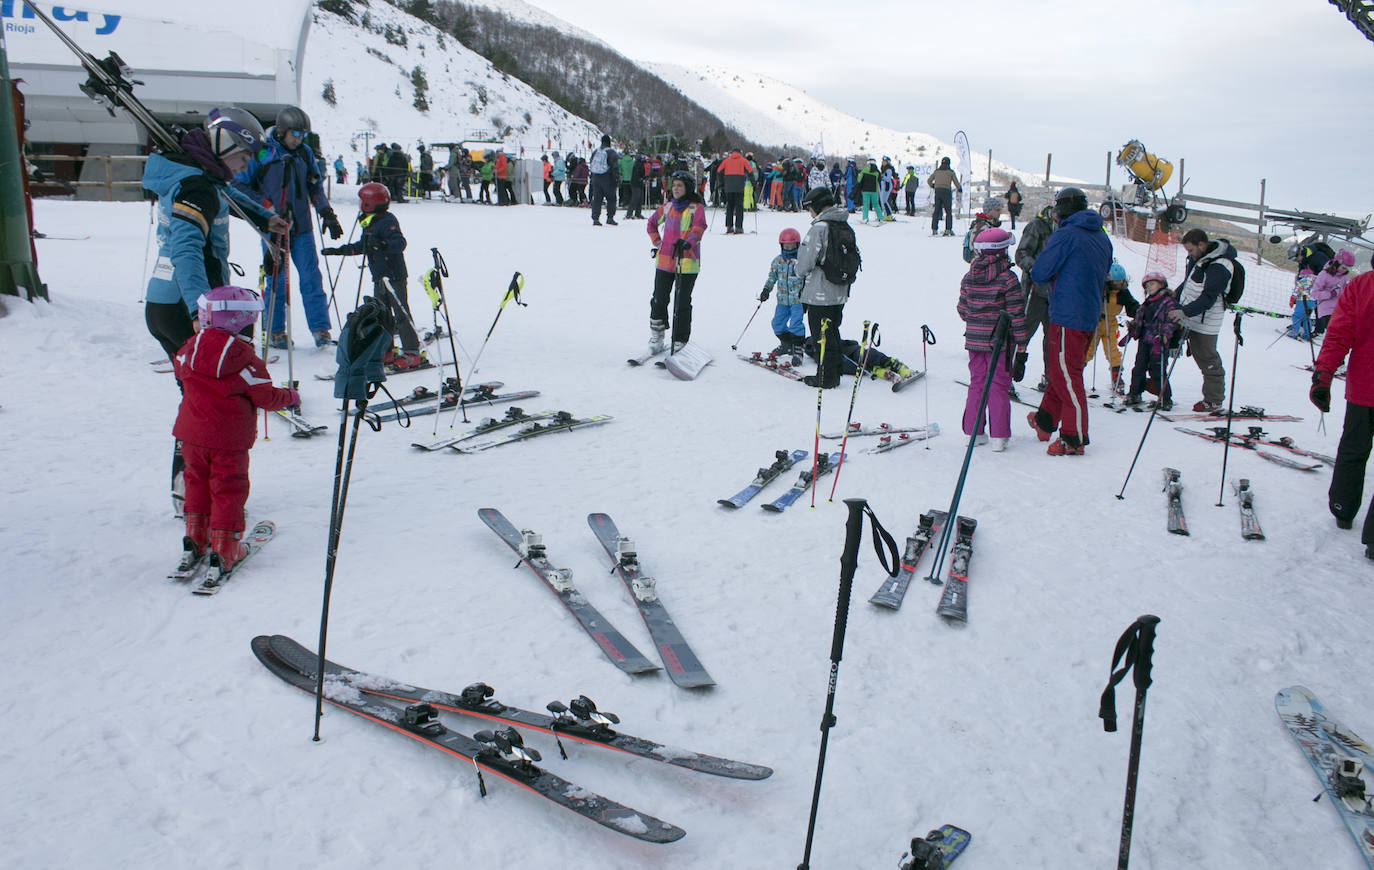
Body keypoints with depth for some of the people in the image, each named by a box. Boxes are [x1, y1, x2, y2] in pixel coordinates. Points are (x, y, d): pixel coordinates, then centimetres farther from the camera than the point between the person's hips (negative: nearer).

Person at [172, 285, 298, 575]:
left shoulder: (190, 347, 0)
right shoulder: (243, 356, -17)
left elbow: (179, 369, 20)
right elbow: (266, 397, -13)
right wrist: (290, 396, 6)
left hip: (191, 433, 5)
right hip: (229, 438, -5)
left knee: (197, 480, 21)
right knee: (228, 488, 5)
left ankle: (195, 538, 25)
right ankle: (223, 550, 6)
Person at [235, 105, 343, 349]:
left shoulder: (305, 153, 8)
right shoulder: (261, 153, -4)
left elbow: (315, 187, 18)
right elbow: (240, 184, 1)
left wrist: (327, 214, 8)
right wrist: (264, 206, -8)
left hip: (302, 227, 3)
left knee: (311, 278, -1)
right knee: (275, 280, 2)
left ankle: (320, 329, 1)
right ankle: (275, 331, 13)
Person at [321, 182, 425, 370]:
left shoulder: (388, 221, -13)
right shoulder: (370, 224, 15)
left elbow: (400, 243, -27)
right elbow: (363, 246, 28)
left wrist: (383, 245, -44)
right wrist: (339, 250, 32)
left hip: (394, 276, -9)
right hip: (379, 278, 9)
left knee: (401, 314, -8)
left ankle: (413, 354, -5)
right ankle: (386, 352, 18)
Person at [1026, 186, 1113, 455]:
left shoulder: (1065, 235, -14)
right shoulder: (1102, 237, 12)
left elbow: (1039, 273, -15)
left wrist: (1035, 270, 8)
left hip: (1067, 317, -8)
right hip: (1090, 315, 8)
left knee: (1066, 376, -3)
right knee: (1060, 370, 19)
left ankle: (1074, 439, 1)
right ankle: (1045, 421, 32)